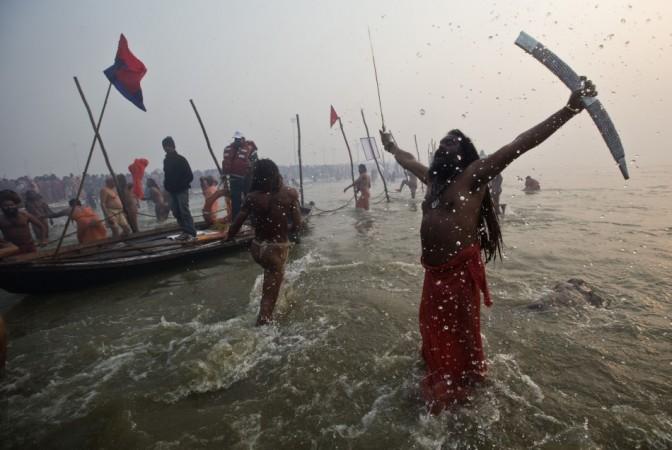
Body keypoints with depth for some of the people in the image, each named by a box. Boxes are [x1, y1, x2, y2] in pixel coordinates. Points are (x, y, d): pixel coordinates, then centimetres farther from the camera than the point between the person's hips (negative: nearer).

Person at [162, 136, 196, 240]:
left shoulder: (181, 159, -7)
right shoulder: (166, 160, 12)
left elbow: (190, 176, -9)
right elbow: (166, 175, 20)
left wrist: (182, 185, -16)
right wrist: (167, 185, 6)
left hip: (182, 190, -7)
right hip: (172, 191, 7)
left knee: (184, 211, -12)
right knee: (176, 212, 6)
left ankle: (191, 233, -10)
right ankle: (185, 232, 13)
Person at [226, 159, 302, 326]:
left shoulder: (252, 197, -9)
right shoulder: (289, 193, -12)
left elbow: (235, 225, -8)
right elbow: (297, 225, -12)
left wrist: (227, 239, 12)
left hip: (257, 248, 4)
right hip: (277, 249, -3)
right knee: (269, 295, 9)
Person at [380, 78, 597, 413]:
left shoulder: (473, 174, -7)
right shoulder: (431, 176, 13)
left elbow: (519, 145, -15)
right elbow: (408, 160, 32)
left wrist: (569, 109, -21)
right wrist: (391, 147, 47)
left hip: (461, 269, -7)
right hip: (434, 269, 8)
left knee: (461, 332, 7)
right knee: (433, 328, 22)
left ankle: (465, 385, 30)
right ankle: (442, 384, 45)